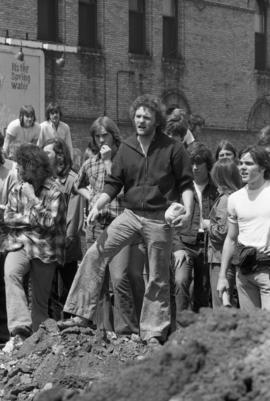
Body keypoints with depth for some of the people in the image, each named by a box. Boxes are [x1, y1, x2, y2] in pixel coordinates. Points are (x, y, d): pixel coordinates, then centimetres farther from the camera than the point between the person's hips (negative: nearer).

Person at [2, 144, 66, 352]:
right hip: (19, 243, 2)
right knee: (10, 273, -29)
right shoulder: (17, 189, 8)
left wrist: (32, 198, -15)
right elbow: (8, 218, 4)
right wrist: (32, 219, -10)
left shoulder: (54, 192, -6)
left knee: (41, 299, 4)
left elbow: (49, 222, -14)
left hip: (45, 248, -2)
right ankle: (20, 330, -34)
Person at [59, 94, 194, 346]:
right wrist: (97, 206, -6)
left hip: (159, 219, -3)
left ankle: (153, 334, 16)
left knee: (158, 279, 5)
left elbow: (186, 184, -1)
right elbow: (113, 183, 7)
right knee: (95, 254, -11)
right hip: (130, 214, 3)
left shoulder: (172, 150, -5)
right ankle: (82, 315, -7)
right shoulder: (126, 148, 6)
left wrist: (187, 211, -16)